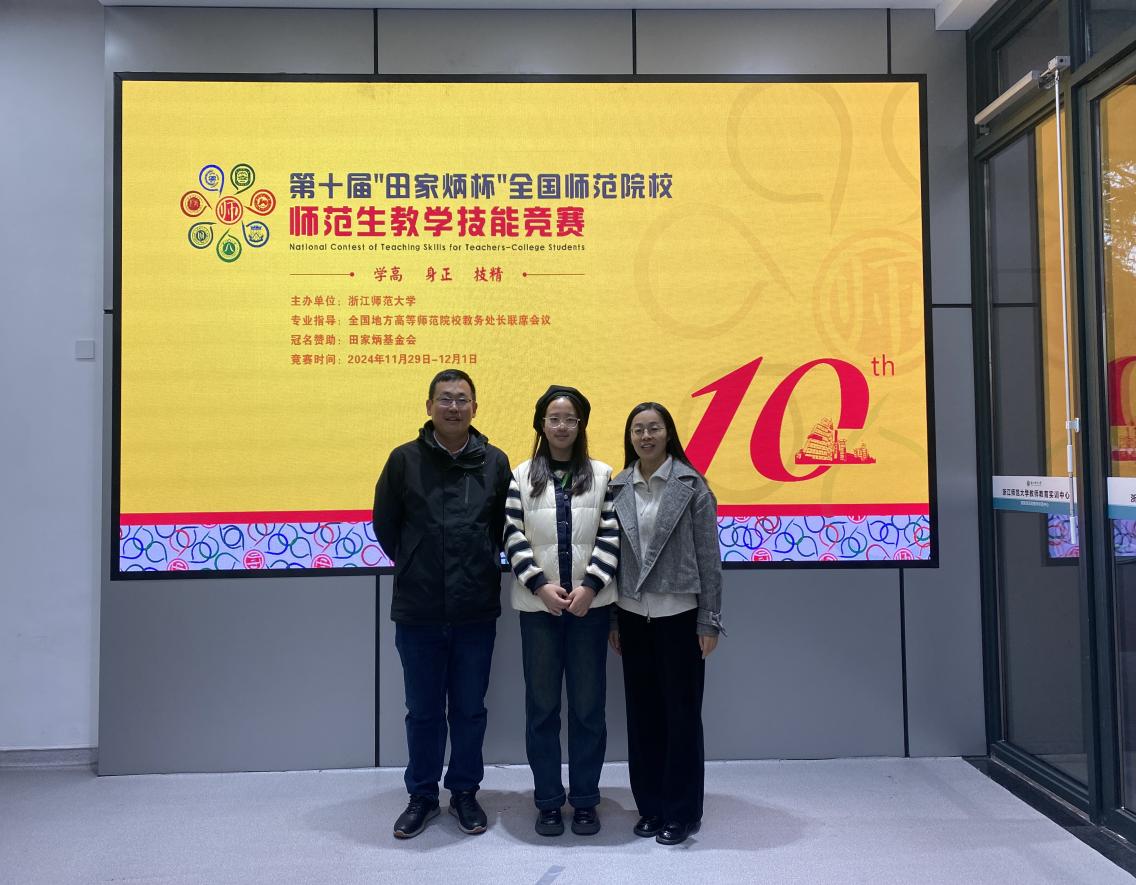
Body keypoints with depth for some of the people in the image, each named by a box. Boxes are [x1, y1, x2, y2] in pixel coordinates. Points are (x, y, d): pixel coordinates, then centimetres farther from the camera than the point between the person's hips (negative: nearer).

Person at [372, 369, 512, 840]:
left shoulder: (495, 462, -1)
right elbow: (384, 524, 5)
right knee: (422, 711, 13)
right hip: (417, 611, 0)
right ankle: (422, 795, 31)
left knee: (470, 709, 13)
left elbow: (506, 526, 8)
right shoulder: (405, 459, -4)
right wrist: (414, 566, 10)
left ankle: (465, 792, 32)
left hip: (477, 611, 1)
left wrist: (483, 568, 6)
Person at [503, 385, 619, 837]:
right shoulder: (521, 476, 4)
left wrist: (589, 586, -12)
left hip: (590, 603, 0)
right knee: (542, 705, 8)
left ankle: (585, 800, 21)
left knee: (589, 705, 7)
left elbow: (611, 536, -1)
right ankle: (548, 801, 21)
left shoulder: (602, 474, 4)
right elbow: (513, 537, -2)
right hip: (538, 605, 0)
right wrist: (540, 585, -13)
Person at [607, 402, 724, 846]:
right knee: (642, 712, 9)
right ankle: (650, 805, 24)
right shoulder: (618, 488, 5)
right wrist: (612, 619, 6)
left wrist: (710, 622, -8)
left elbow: (709, 555, -5)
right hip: (633, 614, 3)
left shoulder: (691, 485, -4)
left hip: (679, 613, -3)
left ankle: (682, 812, 18)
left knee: (681, 712, 5)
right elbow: (613, 554, 7)